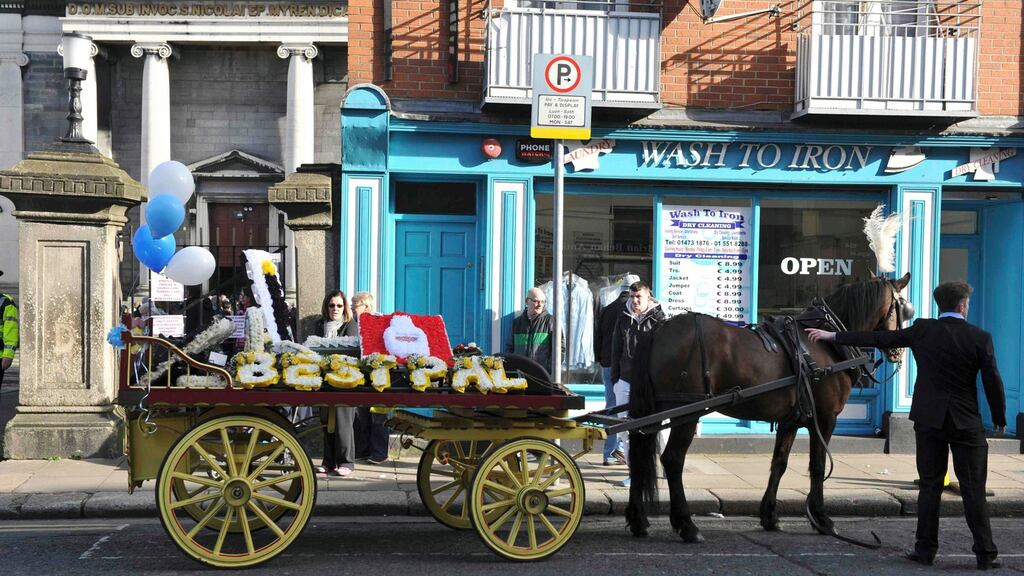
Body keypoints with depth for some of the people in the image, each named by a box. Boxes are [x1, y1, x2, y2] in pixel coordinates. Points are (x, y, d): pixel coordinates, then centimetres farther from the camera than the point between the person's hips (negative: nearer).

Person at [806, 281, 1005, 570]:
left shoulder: (922, 330, -3)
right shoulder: (980, 338, -6)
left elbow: (878, 338, -2)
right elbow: (993, 382, -3)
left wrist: (832, 336, 6)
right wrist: (1000, 419, 13)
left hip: (928, 419, 1)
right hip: (967, 423, -1)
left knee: (930, 486, 9)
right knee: (974, 490, 6)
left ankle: (925, 549, 12)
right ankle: (985, 553, 10)